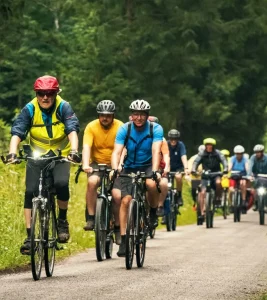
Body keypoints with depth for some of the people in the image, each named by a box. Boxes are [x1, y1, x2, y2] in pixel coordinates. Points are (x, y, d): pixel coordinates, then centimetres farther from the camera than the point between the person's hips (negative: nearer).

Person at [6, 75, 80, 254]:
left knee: (61, 184, -28)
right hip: (37, 157, 2)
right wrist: (12, 153, -40)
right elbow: (17, 132, -22)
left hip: (60, 156, -1)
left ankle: (63, 220, -4)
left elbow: (72, 130, -26)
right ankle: (30, 236, -5)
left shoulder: (63, 107, -14)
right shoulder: (30, 110, -12)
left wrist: (74, 150, -44)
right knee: (30, 192, -12)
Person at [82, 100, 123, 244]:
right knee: (92, 182, -31)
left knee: (117, 196, -15)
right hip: (97, 164, 0)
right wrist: (86, 165, -37)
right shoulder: (91, 127, -9)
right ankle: (91, 218, -24)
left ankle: (118, 227, 6)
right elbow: (86, 147, -20)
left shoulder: (120, 127, -11)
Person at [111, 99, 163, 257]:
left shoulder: (156, 129, -15)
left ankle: (153, 212, -6)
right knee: (126, 200, -13)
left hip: (148, 166, -2)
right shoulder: (125, 129, -12)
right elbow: (117, 151, -21)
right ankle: (123, 239, -8)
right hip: (130, 167, 2)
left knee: (152, 184, -35)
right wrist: (115, 169, -40)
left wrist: (155, 171, -43)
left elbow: (156, 151, -27)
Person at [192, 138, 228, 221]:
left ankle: (218, 198, -8)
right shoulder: (202, 154, -2)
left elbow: (223, 160, -16)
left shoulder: (217, 153, -4)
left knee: (218, 182, -34)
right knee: (202, 192, -13)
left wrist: (225, 169, -36)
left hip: (216, 174, -1)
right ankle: (202, 213, -9)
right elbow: (196, 162, -13)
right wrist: (193, 170, -33)